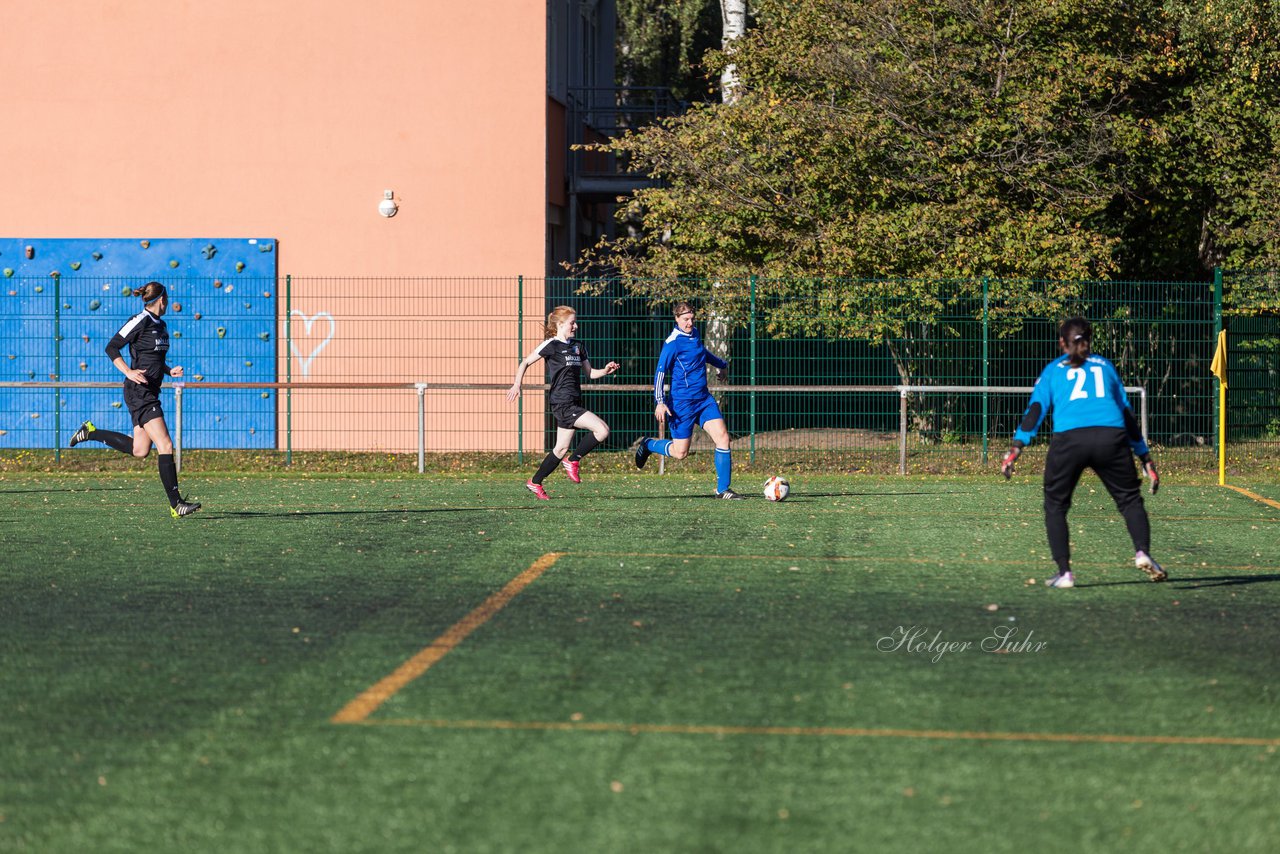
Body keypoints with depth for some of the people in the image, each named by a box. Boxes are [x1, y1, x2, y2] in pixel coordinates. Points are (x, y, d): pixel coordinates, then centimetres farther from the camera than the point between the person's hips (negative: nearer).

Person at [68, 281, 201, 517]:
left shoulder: (160, 325, 14)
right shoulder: (140, 321, -11)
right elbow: (111, 348, -11)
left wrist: (169, 371, 7)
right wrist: (128, 372, -22)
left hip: (151, 391, 9)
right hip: (139, 392, -9)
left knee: (139, 450, 12)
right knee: (165, 446, -13)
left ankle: (91, 432, 26)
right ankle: (176, 504, -13)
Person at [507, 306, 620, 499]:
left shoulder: (578, 346, 15)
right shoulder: (551, 345, -6)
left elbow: (590, 372, 18)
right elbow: (526, 362, 0)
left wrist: (606, 371, -1)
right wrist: (517, 385, -9)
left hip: (574, 402, 8)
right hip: (561, 402, -8)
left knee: (562, 448, 11)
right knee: (602, 429, -18)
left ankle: (535, 482, 23)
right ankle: (573, 461, -1)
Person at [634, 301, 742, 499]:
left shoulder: (693, 333, 10)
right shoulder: (673, 342, -14)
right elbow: (660, 372, -17)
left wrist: (721, 364, 47)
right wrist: (660, 402, -27)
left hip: (703, 398, 7)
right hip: (682, 402, -7)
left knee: (722, 436, -10)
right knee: (680, 453, -1)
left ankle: (723, 489, -5)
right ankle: (648, 445, 29)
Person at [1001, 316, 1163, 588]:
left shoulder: (1053, 370, 22)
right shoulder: (1105, 366, 26)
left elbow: (1035, 409, 9)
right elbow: (1127, 414, 25)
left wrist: (1016, 448, 3)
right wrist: (1145, 458, 27)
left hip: (1068, 440, -1)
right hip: (1112, 438, 1)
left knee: (1055, 506, 14)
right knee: (1130, 499, 12)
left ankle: (1064, 573, 7)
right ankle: (1142, 553, -13)